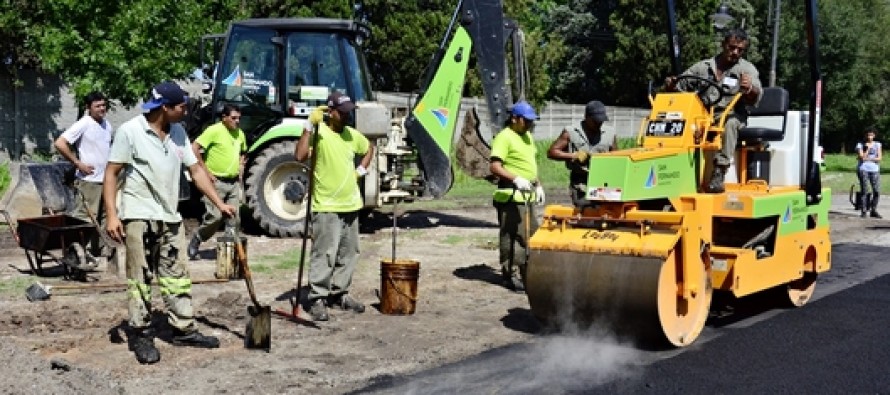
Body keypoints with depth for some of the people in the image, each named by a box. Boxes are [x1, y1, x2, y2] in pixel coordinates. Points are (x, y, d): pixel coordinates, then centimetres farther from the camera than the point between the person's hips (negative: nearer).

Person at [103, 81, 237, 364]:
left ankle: (184, 329, 18)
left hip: (170, 216, 6)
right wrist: (112, 214, -17)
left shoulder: (178, 133, 7)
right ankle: (141, 335, 9)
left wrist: (220, 203, 7)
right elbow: (111, 173, -10)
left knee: (177, 276, 10)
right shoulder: (130, 131, -11)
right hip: (139, 215, -6)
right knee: (141, 279, 0)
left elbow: (196, 170, 11)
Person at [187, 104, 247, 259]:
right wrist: (206, 171, -16)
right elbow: (194, 148, -17)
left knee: (234, 219, 4)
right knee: (215, 217, -10)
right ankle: (195, 241, 11)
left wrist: (241, 166, 13)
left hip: (234, 182, 7)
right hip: (217, 181, -7)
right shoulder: (214, 130, -11)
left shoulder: (240, 133, 10)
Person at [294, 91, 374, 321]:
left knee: (348, 254, 14)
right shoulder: (318, 132, -12)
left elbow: (369, 148, 30)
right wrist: (309, 127, -27)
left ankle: (340, 293, 26)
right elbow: (300, 156, -27)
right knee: (324, 254, -7)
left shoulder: (352, 135, 9)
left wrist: (362, 169, 14)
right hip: (326, 206, -7)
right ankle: (318, 298, -1)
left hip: (350, 205, 7)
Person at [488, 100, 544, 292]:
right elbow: (495, 167, -22)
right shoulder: (504, 137, -12)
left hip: (527, 194, 10)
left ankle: (526, 271, 26)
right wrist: (516, 179, -33)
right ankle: (511, 275, 0)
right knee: (512, 236, -6)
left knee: (531, 234, 15)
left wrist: (537, 185, 19)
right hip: (511, 196, -10)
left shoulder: (527, 136, 17)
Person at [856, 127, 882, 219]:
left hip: (875, 170, 3)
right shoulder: (860, 145, 5)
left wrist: (868, 159, -6)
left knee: (877, 191, -4)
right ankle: (863, 211, -5)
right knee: (864, 191, -7)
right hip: (863, 169, -3)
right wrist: (867, 148, -7)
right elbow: (862, 157, -8)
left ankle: (874, 211, 7)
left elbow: (879, 158, 3)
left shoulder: (877, 144, 12)